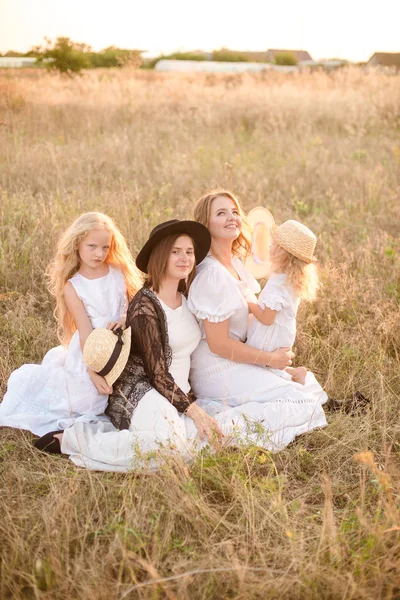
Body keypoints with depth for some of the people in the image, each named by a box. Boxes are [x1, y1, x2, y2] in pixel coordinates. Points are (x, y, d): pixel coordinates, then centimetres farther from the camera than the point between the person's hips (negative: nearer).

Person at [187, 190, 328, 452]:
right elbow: (218, 344, -22)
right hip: (219, 372, -9)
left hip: (235, 363, 9)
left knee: (307, 382, 13)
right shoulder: (212, 274, -22)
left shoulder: (235, 263, 8)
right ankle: (222, 422, -15)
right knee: (302, 403, -12)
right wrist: (270, 359, -13)